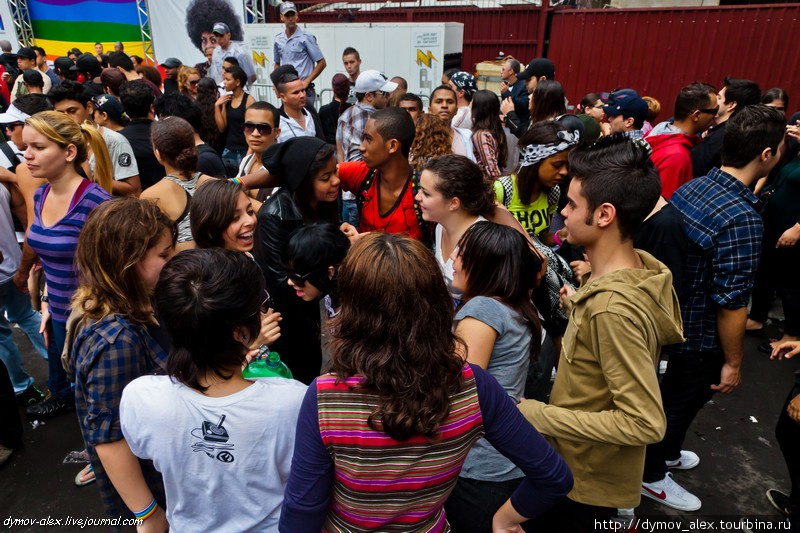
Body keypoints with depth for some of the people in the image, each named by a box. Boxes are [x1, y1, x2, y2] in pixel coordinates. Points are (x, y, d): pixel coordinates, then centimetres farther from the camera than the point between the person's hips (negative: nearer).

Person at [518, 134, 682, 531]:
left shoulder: (613, 306, -34)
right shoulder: (642, 266, -7)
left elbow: (645, 423, -32)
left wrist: (540, 416, -27)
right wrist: (582, 308, 5)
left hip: (587, 480, -8)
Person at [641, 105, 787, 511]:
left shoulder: (690, 188, -5)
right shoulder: (742, 218, -28)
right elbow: (730, 304, -25)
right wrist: (733, 362, -12)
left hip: (672, 320, 7)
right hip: (700, 339, -7)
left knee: (672, 397, 29)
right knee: (679, 405, 16)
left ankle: (666, 452, 54)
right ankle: (651, 476, 39)